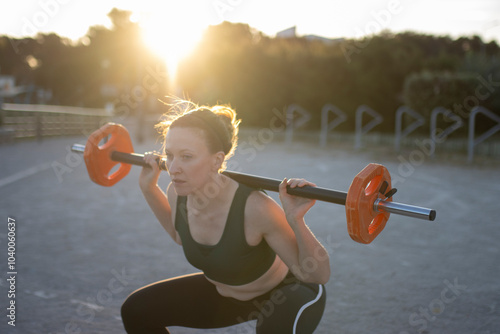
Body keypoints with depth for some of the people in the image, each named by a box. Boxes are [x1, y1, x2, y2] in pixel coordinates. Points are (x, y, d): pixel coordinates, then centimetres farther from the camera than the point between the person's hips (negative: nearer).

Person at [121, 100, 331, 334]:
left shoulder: (255, 208, -37)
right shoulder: (177, 193, -19)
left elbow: (319, 275, -28)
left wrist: (295, 220, -44)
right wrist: (149, 187, -2)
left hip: (284, 291, -6)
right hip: (223, 292, 6)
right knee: (136, 310, 4)